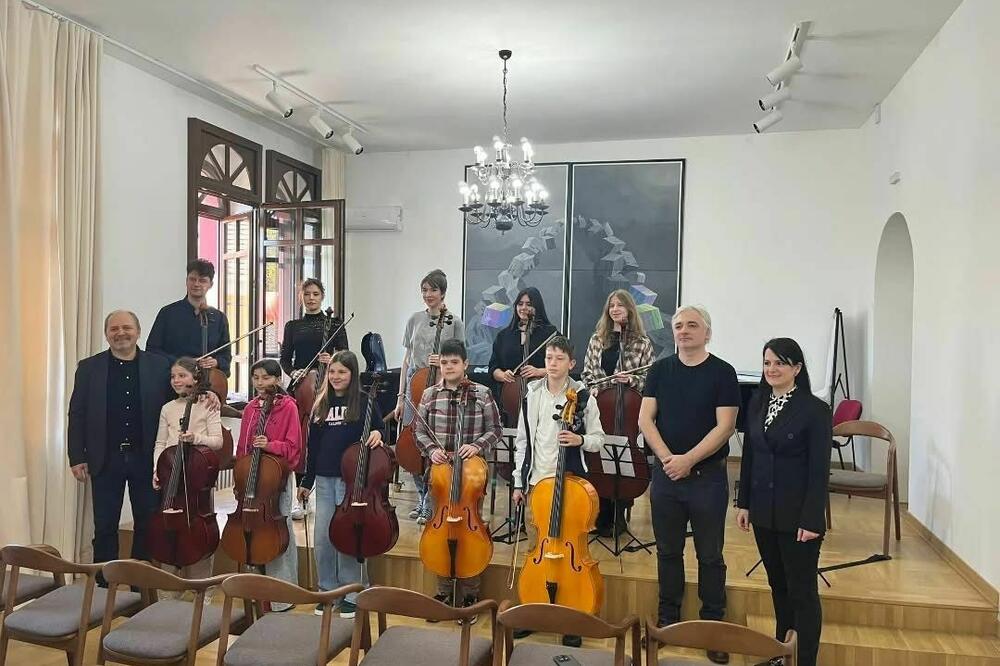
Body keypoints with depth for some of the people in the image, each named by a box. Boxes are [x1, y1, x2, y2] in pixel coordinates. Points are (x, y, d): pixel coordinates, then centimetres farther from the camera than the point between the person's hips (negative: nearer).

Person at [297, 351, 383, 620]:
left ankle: (352, 594, 15)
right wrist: (306, 481, 14)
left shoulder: (364, 401, -3)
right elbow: (313, 444, 13)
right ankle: (328, 591, 23)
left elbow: (377, 430, 4)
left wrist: (376, 434, -21)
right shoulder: (321, 403, 9)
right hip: (324, 479, 4)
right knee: (322, 539, 7)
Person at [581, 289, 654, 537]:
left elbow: (649, 379, 0)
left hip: (628, 411, -2)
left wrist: (631, 380, -17)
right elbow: (586, 373, 12)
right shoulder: (597, 339, 9)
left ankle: (619, 516, 16)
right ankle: (603, 516, 18)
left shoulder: (642, 342, 0)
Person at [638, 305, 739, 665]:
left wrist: (688, 459, -18)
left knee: (710, 556, 8)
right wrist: (667, 457, -15)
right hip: (665, 474, 3)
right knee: (668, 551, 14)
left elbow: (724, 426, -11)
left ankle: (713, 625, 22)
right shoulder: (660, 370, 4)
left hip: (708, 477, -3)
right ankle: (668, 619, 28)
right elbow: (645, 419, -2)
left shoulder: (722, 372, -5)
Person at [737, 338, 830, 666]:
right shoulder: (757, 403, 5)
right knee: (777, 584, 18)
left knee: (802, 590, 5)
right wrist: (743, 502, 8)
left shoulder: (815, 409, -12)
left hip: (797, 516, -5)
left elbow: (820, 469, -13)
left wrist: (811, 519, -16)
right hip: (763, 512, 5)